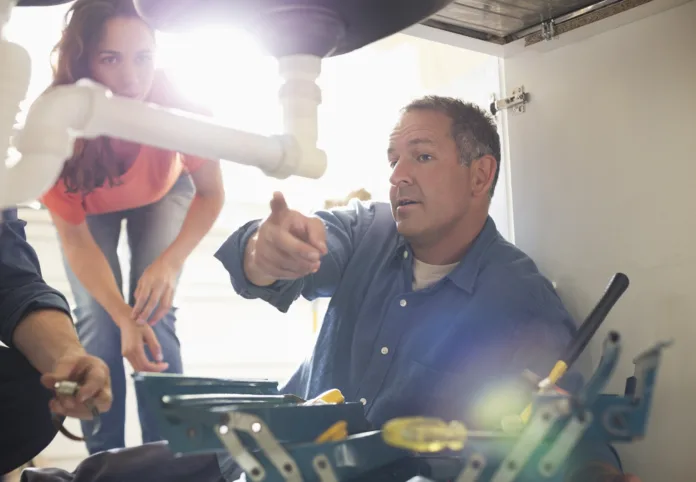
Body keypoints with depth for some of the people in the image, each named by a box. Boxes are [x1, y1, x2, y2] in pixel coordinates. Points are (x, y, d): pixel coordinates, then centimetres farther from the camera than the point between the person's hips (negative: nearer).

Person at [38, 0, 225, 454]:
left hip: (163, 195, 0)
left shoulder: (177, 105, -39)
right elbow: (76, 240, -27)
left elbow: (211, 194, -22)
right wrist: (121, 316, -40)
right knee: (97, 321, -13)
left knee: (154, 314, -15)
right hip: (89, 206, 0)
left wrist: (169, 263, -39)